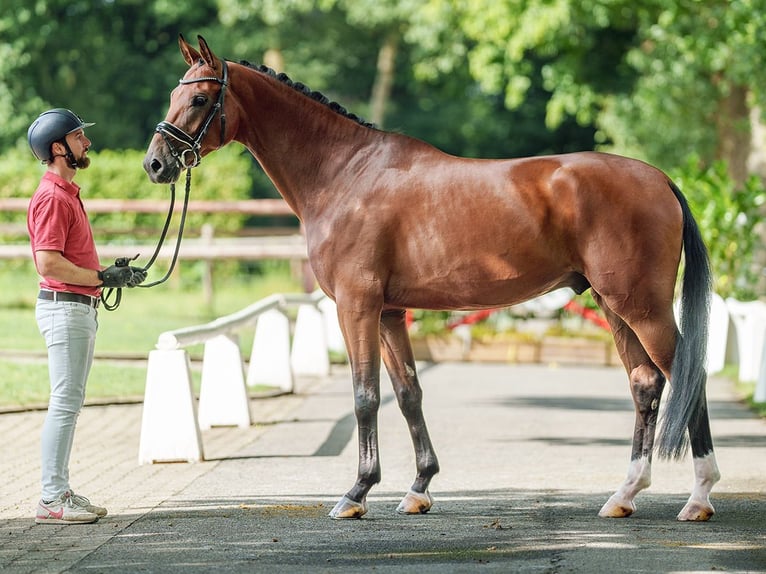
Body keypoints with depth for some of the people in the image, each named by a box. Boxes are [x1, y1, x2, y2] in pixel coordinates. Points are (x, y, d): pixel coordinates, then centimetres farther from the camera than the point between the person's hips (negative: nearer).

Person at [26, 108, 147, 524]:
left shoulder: (67, 193, 18)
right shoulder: (51, 197, -15)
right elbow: (48, 262, -23)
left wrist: (111, 273, 11)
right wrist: (102, 278, -19)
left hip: (81, 307, 11)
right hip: (65, 307, -11)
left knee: (70, 404, 12)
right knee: (65, 403, -10)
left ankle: (60, 493, 16)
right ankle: (52, 499, -9)